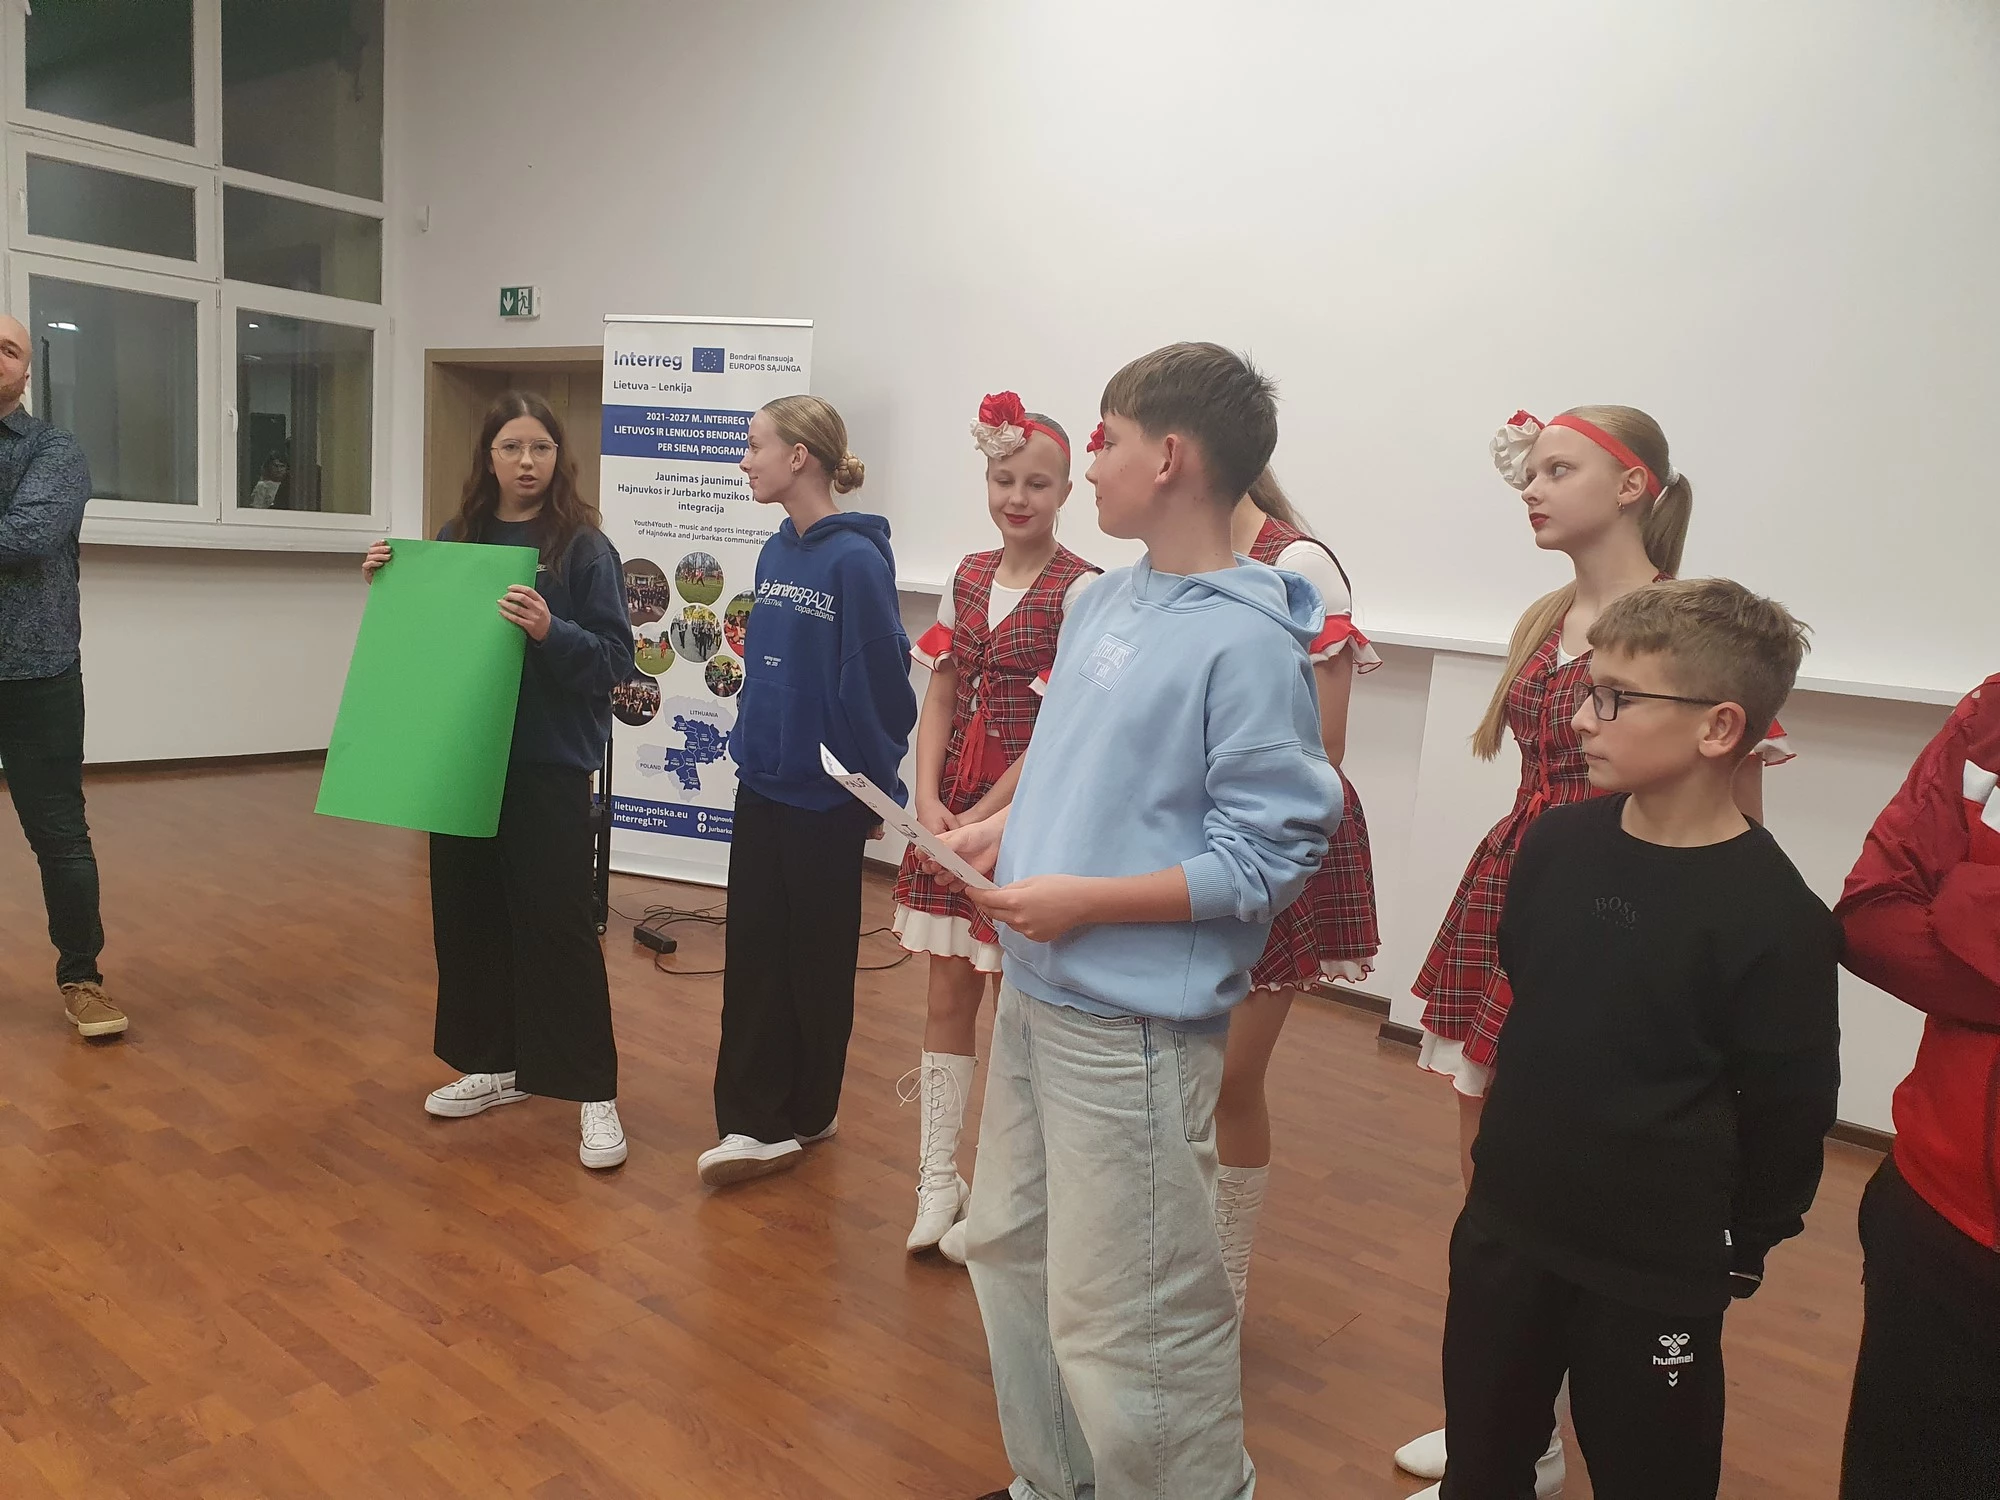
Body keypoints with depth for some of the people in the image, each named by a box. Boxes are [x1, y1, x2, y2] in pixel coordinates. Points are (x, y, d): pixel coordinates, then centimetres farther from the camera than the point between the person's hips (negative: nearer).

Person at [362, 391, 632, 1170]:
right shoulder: (456, 538, 8)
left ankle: (595, 1092, 5)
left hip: (549, 764, -6)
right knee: (467, 913, 12)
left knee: (558, 921, -5)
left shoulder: (584, 547, -7)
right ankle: (492, 1064, 29)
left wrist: (551, 632, -27)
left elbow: (616, 658, -12)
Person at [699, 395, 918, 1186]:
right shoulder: (775, 551, 6)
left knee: (816, 959, 9)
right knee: (751, 954, 7)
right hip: (761, 786, 7)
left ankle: (804, 1112, 26)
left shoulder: (856, 559, -16)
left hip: (825, 795, -7)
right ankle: (753, 1121, 16)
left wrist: (877, 787, -10)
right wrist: (753, 746, 15)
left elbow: (879, 683, -15)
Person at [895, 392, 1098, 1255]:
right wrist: (929, 802, -6)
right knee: (948, 994, 12)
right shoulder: (969, 576, 8)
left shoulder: (1078, 591, -10)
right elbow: (941, 698, 7)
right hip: (952, 808, 6)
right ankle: (936, 1177, 25)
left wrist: (979, 820, -14)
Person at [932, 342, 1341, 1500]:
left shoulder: (1248, 644, -18)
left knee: (1120, 1320, 2)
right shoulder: (1104, 601, 6)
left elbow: (1269, 861, -19)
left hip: (1136, 1022, -9)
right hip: (1036, 994, 9)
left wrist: (1085, 899, -21)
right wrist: (1005, 829, 4)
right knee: (1011, 1250, 23)